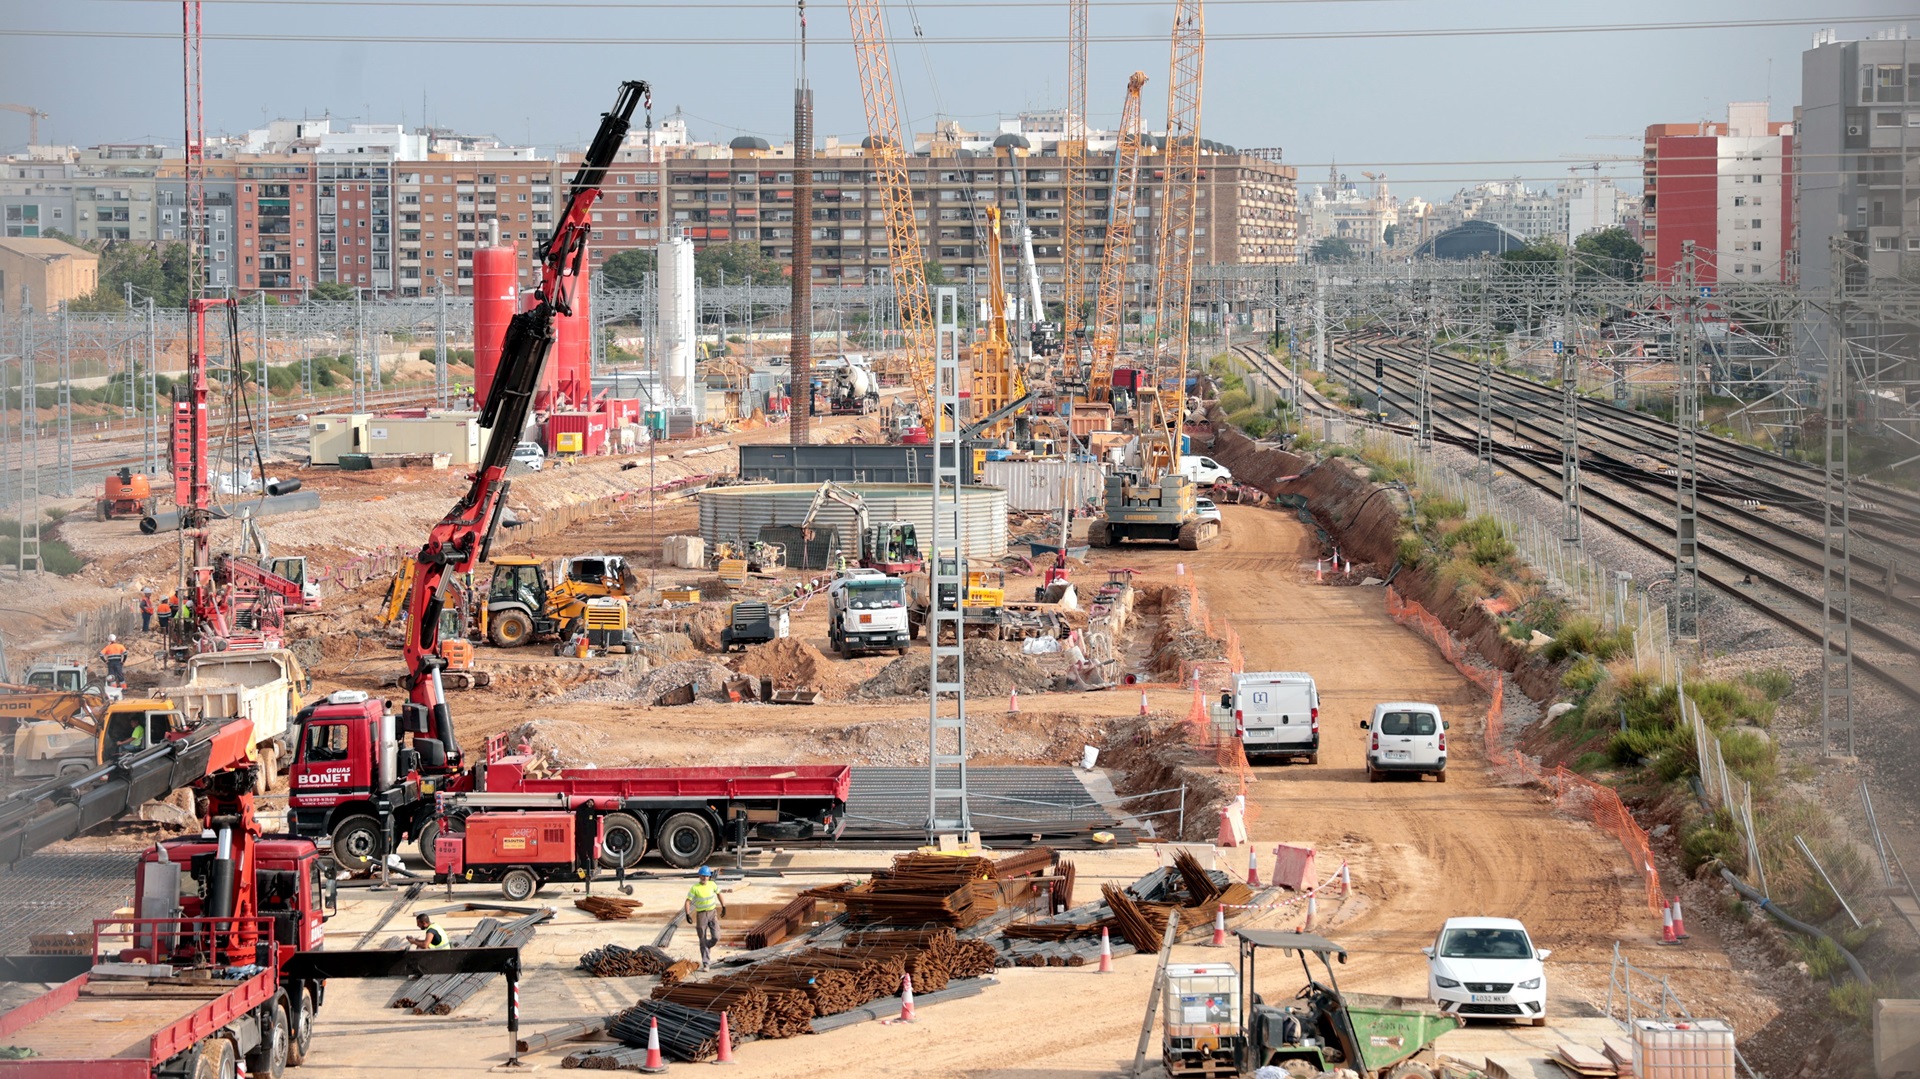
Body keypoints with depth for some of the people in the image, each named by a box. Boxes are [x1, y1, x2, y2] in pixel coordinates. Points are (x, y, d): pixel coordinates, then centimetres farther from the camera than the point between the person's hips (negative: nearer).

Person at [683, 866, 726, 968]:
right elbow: (688, 901, -14)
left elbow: (718, 894, 14)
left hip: (713, 913, 3)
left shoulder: (712, 884, -2)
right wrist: (687, 914, -26)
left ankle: (708, 948, 25)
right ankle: (705, 964, 5)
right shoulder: (694, 888, -13)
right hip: (701, 915, -3)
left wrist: (723, 907, 14)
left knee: (716, 937, -9)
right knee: (703, 940, -3)